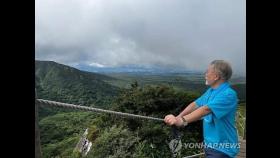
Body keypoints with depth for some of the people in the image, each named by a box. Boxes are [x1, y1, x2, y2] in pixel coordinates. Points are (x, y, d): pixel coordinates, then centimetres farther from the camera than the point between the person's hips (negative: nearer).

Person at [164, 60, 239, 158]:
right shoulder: (210, 91, 4)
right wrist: (178, 117, -7)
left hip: (221, 148, -7)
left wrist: (182, 120, -47)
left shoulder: (228, 94, -24)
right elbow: (195, 104, 4)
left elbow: (206, 109, -37)